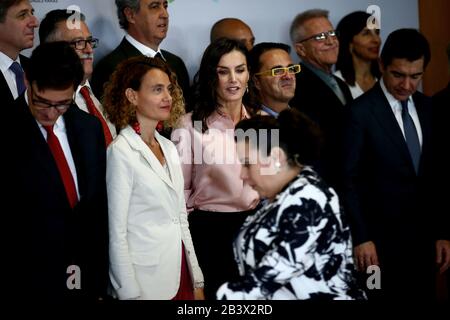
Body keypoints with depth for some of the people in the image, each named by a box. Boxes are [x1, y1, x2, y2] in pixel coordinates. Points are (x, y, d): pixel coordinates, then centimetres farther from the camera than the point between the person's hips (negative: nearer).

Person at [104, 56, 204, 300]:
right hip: (147, 280, -6)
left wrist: (197, 281, 11)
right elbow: (116, 233, -12)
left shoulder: (169, 148, 9)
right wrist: (131, 294, -14)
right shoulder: (121, 152, -11)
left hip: (180, 275, 6)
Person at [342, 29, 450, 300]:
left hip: (425, 236, 5)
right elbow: (350, 180, -10)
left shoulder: (427, 108, 8)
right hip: (382, 239, -5)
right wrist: (361, 238, -12)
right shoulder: (361, 112, -10)